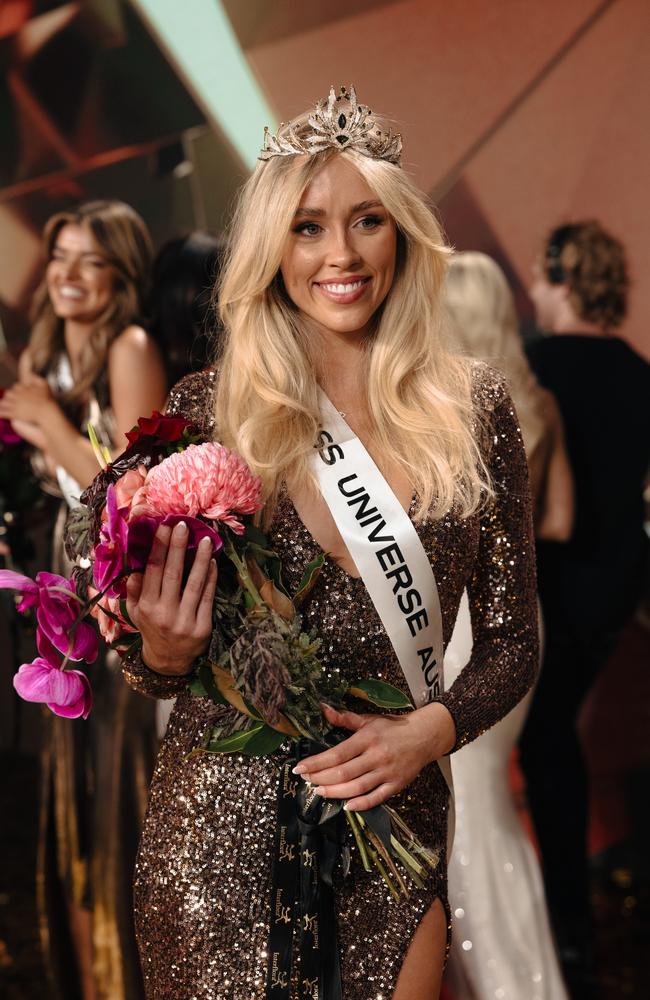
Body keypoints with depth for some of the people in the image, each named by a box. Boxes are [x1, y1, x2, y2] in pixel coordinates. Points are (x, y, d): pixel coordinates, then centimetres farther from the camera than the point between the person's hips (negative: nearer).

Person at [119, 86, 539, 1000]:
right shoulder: (206, 409, -5)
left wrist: (430, 730, -13)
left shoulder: (472, 411, -3)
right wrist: (162, 654, -19)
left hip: (393, 819, 1)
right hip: (218, 826, 0)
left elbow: (512, 640, 4)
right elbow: (155, 667, 3)